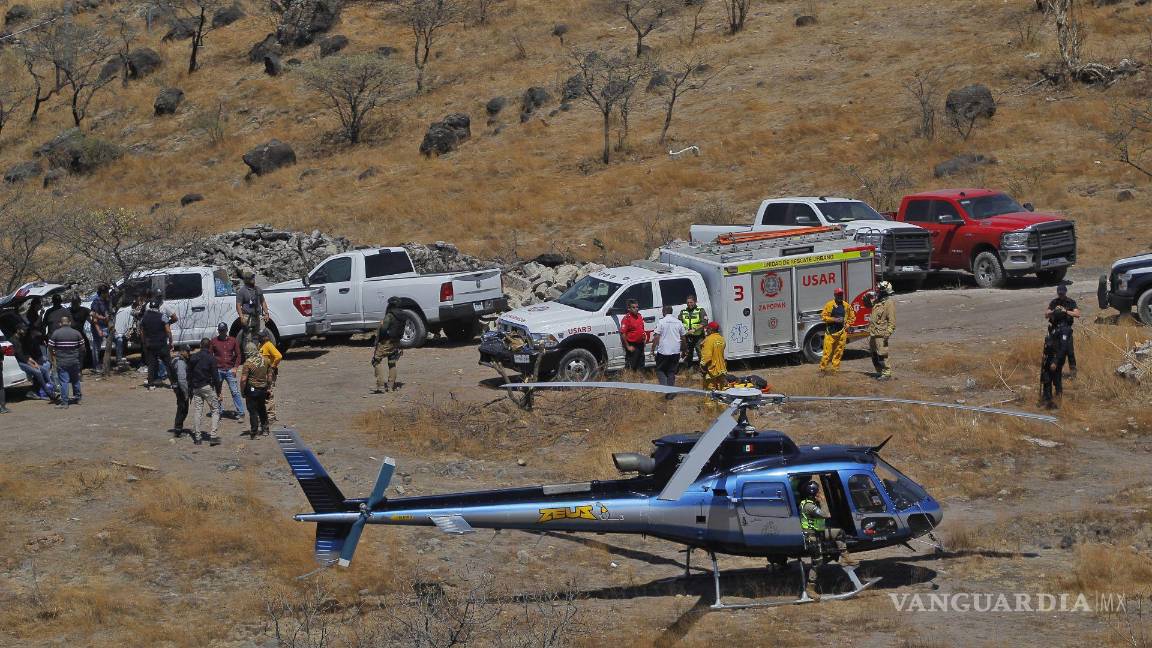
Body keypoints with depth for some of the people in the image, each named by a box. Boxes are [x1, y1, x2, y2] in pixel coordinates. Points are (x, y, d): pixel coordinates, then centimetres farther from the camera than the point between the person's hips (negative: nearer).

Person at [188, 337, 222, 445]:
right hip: (207, 387, -5)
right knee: (215, 410, 1)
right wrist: (218, 390, -4)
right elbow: (215, 375, -10)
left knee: (198, 411, 10)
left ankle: (197, 437, 9)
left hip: (196, 388, 5)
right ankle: (213, 436, -9)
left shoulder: (193, 358, 7)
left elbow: (189, 375, 11)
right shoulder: (211, 358, -9)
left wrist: (190, 389, 18)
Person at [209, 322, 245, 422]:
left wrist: (235, 367, -2)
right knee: (217, 393, 6)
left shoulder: (232, 340, 5)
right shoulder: (214, 341, 3)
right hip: (218, 370, 1)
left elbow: (238, 355, 10)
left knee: (235, 392, -6)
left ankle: (240, 414, -6)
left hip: (230, 370, -1)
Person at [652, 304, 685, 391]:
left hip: (663, 351, -4)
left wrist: (653, 349, -5)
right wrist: (683, 350, 24)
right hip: (676, 351, 4)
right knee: (672, 372, 11)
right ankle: (670, 392, 10)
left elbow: (656, 337, -11)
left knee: (660, 370, 10)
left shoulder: (661, 321, -7)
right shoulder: (678, 322, 7)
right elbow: (683, 337, 14)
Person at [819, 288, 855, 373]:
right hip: (831, 331, -3)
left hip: (842, 332, 3)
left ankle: (835, 368, 13)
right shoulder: (829, 305, -2)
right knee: (828, 350, -6)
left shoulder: (847, 306, 9)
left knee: (839, 351, 5)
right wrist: (834, 319, -13)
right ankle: (823, 367, 2)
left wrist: (847, 325, 4)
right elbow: (823, 316, -3)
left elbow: (852, 317, 19)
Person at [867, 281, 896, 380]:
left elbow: (892, 320, -18)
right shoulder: (877, 301, 14)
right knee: (874, 355, 15)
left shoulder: (889, 303, -13)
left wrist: (888, 333, -24)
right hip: (872, 333, 9)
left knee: (882, 355, -10)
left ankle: (887, 374, -5)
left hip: (881, 334, -9)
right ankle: (879, 372, 25)